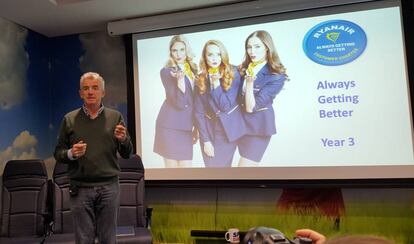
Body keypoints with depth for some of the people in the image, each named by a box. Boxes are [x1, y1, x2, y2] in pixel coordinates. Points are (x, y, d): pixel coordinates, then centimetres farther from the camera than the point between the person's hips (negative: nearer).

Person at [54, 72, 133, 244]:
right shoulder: (70, 119, 5)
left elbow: (127, 154, 5)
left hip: (109, 186, 0)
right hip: (80, 189, 0)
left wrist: (123, 140, -15)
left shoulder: (115, 117, 5)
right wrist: (71, 154, -13)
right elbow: (58, 154, 8)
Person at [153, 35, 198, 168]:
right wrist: (180, 79, -25)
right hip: (170, 126, -5)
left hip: (186, 127, 5)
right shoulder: (166, 72, -5)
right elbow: (179, 103, -14)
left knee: (186, 169, 3)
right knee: (172, 167, -1)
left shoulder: (192, 71, 13)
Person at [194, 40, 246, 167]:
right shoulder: (200, 79, -2)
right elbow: (199, 112, -3)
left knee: (223, 165, 4)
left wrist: (216, 83, -20)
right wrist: (205, 140, -7)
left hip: (228, 129, -1)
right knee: (211, 165, 4)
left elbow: (226, 106, -13)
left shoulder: (233, 74, -9)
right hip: (209, 130, 2)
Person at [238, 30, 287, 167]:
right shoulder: (244, 68, 5)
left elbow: (251, 107, -20)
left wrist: (250, 81, -29)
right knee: (249, 166, 17)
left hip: (258, 126, -7)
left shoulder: (276, 76, -14)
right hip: (241, 122, 7)